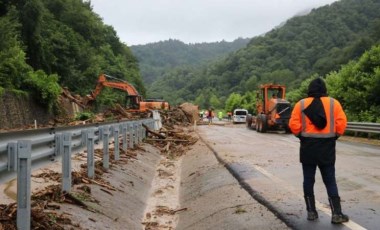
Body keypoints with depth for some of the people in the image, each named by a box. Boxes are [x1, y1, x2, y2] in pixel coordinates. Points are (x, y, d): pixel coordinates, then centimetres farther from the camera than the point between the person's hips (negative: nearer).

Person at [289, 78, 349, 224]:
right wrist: (335, 135, 9)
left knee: (308, 180, 9)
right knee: (330, 181, 5)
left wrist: (302, 135, 8)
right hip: (327, 147, 0)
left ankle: (311, 211, 12)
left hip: (308, 147, 0)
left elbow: (293, 125, -7)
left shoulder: (301, 104, -1)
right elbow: (342, 123, -6)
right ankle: (336, 214, 2)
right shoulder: (333, 103, -1)